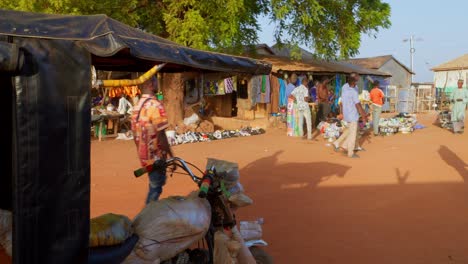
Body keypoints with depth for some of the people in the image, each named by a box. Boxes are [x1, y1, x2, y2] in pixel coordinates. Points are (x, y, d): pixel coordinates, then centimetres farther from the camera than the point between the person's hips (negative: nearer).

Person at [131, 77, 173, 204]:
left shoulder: (137, 106, 7)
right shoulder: (155, 105, -20)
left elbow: (135, 135, 12)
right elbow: (161, 135, -22)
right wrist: (172, 156, -15)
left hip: (144, 156, 8)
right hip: (156, 156, -8)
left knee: (154, 186, 23)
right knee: (155, 188, 4)